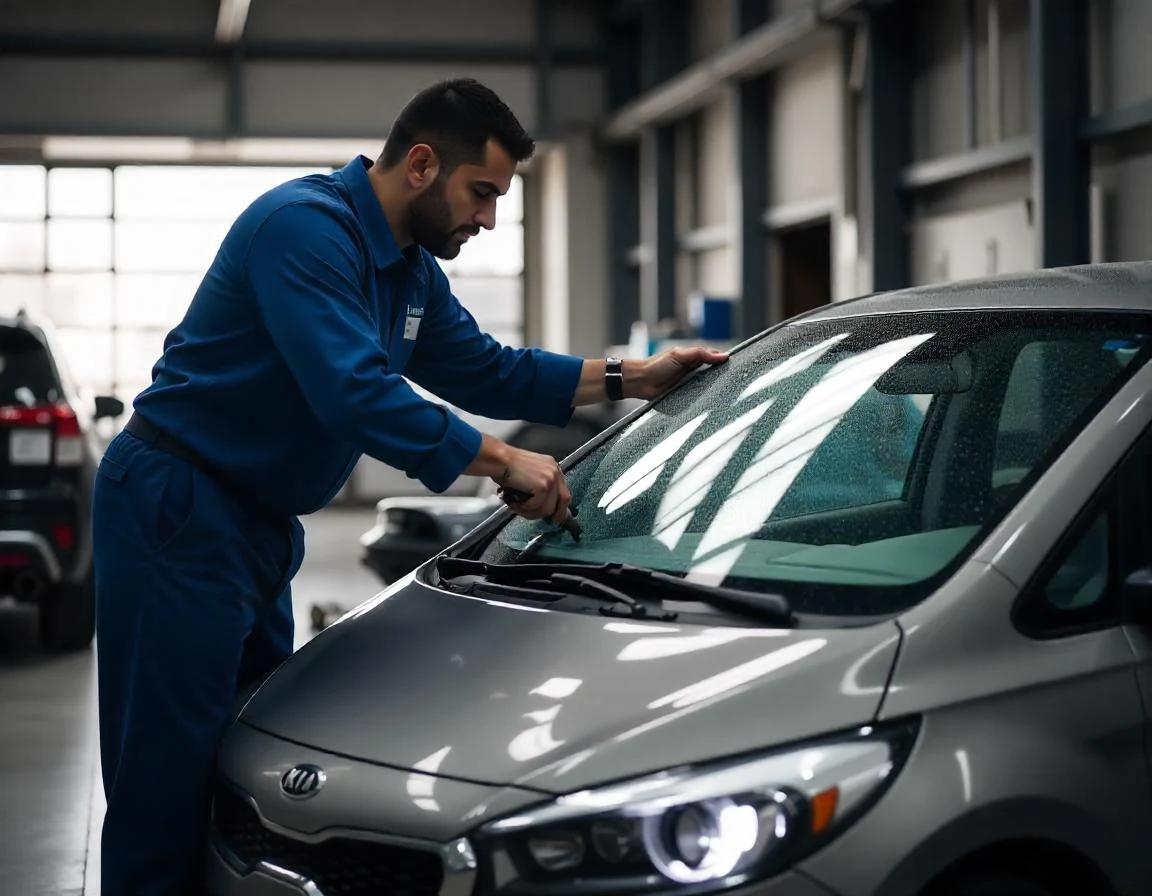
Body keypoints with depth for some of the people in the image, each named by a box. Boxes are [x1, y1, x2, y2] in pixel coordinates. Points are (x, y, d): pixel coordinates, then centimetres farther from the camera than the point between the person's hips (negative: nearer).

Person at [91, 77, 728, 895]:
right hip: (180, 513, -10)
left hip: (259, 522, 10)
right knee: (172, 776, -9)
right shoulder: (306, 227, -20)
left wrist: (633, 379, 12)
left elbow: (483, 369, 20)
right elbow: (353, 391, -29)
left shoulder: (411, 271, 12)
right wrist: (503, 462, -23)